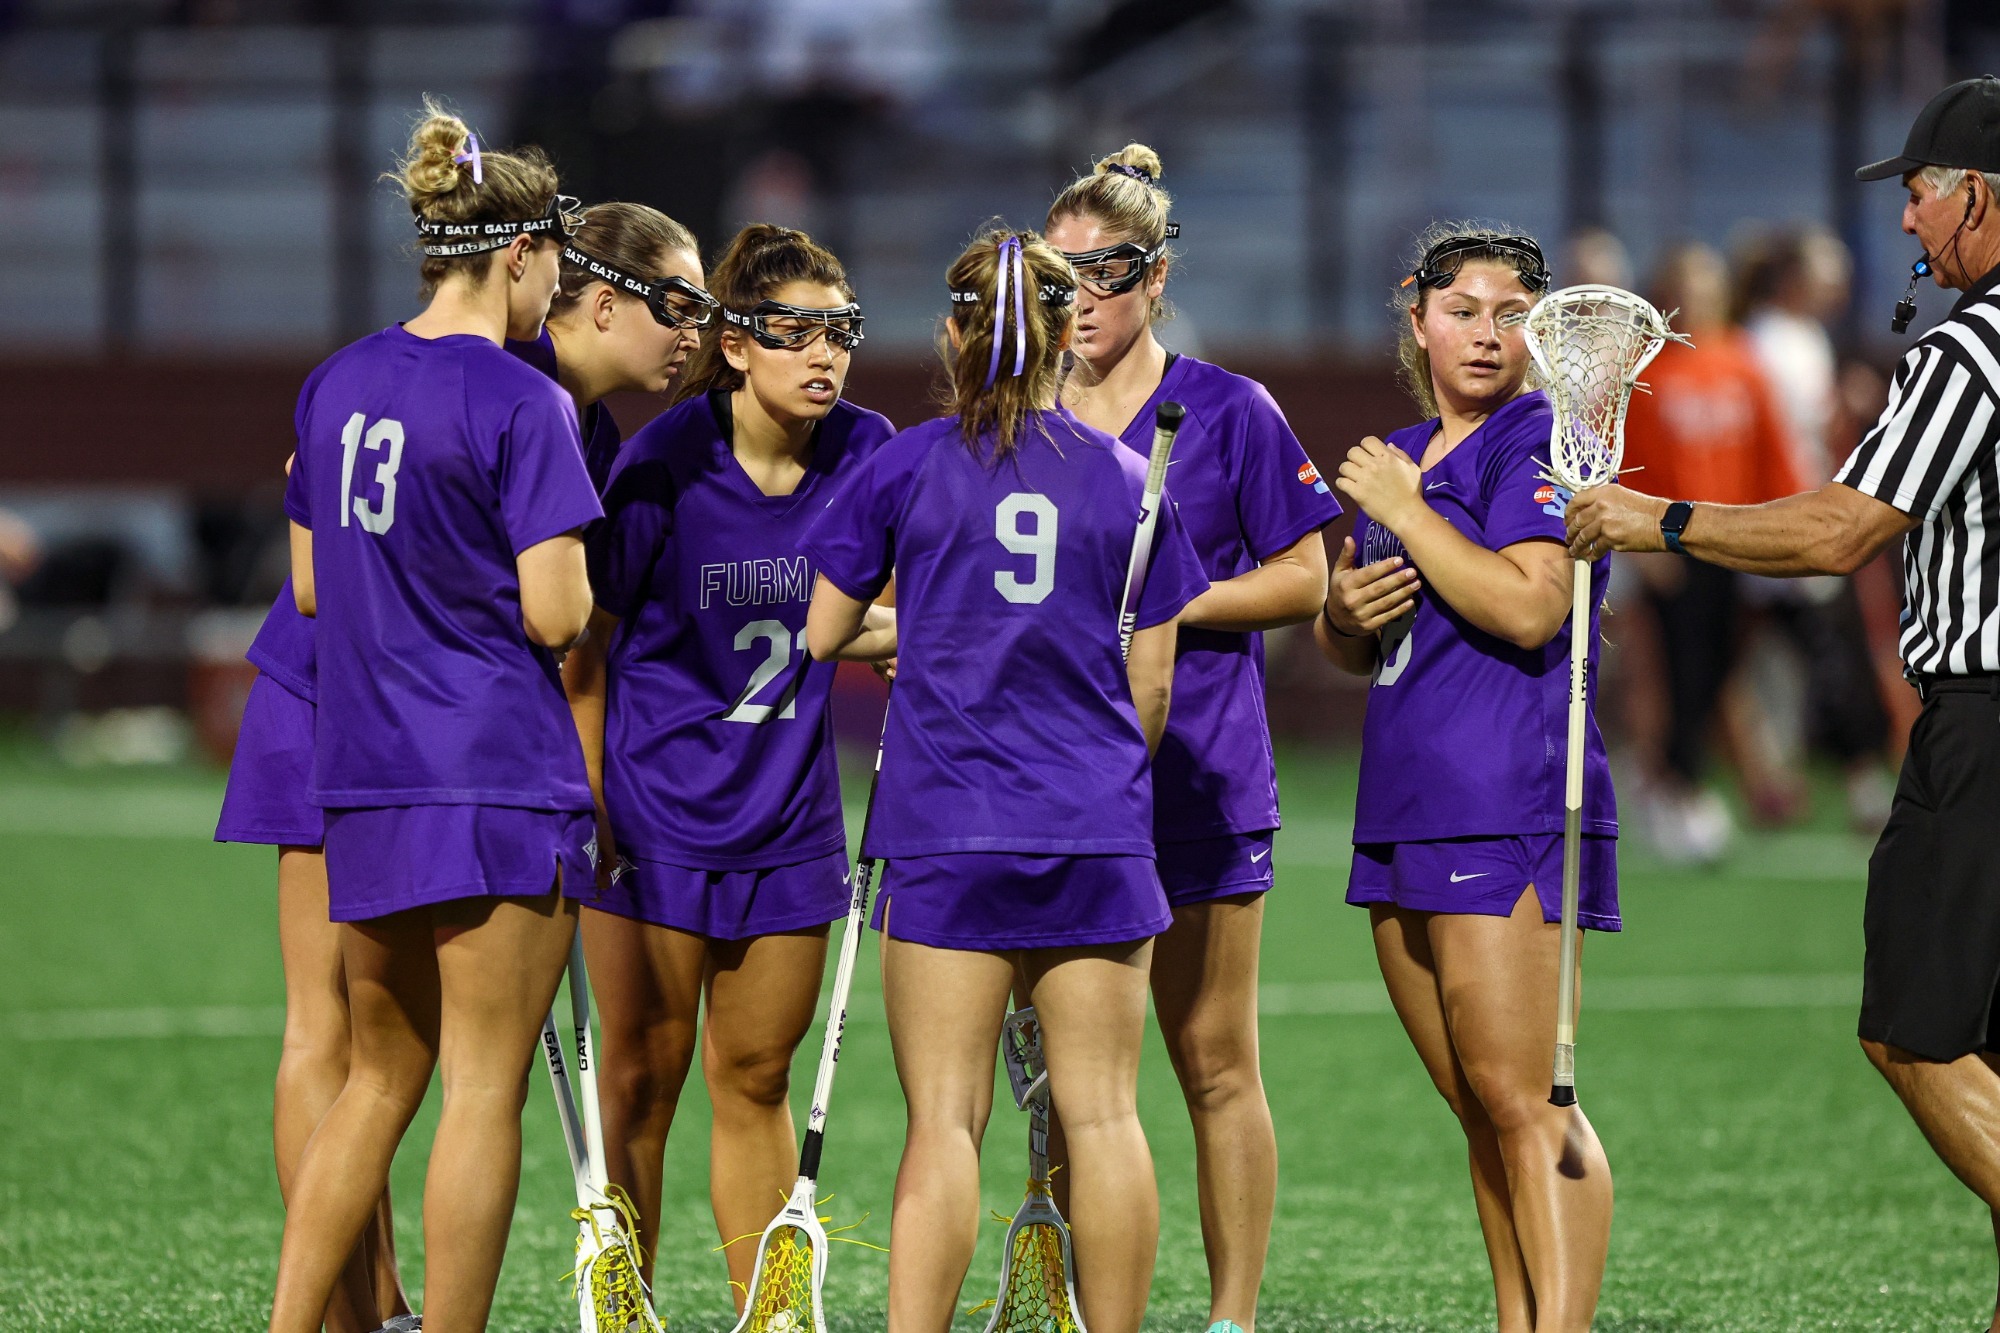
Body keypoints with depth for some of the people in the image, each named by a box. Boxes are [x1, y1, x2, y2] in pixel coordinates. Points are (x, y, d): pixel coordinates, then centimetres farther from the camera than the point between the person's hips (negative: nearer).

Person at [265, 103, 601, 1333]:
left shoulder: (336, 385, 9)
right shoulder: (522, 406, -12)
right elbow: (557, 614, -15)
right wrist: (581, 568, 5)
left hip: (363, 775, 7)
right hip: (503, 774, -7)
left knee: (378, 1079, 16)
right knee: (485, 1090, -1)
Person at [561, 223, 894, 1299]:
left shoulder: (864, 453, -4)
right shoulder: (665, 462, -15)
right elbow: (585, 643, -9)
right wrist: (588, 806, -11)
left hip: (787, 825, 4)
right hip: (654, 815, -4)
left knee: (754, 1078, 11)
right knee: (642, 1074, 1)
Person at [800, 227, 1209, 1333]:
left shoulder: (905, 466, 0)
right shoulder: (1126, 477, 6)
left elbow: (817, 634, 5)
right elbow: (1152, 682, 9)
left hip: (944, 830, -2)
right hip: (1099, 835, 2)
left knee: (945, 1118, -3)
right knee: (1101, 1112, 4)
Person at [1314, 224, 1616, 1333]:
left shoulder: (1540, 443, -5)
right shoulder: (1401, 457, 20)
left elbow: (1530, 608, -19)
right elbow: (1350, 651, 28)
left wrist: (1406, 512, -11)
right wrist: (1345, 610, 4)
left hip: (1507, 809, -9)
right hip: (1403, 809, 9)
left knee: (1523, 1098, -14)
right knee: (1480, 1113, 9)